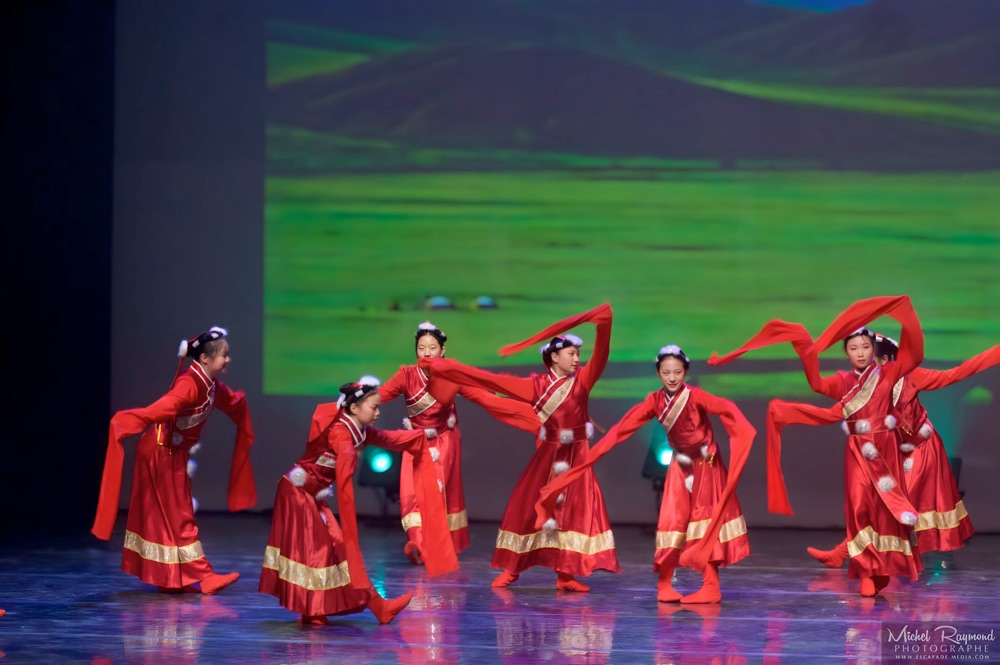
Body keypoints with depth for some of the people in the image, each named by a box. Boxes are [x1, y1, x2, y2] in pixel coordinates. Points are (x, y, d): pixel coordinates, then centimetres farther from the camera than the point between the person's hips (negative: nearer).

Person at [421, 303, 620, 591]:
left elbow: (600, 354, -15)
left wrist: (604, 326, -34)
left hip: (576, 456, 0)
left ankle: (566, 574, -4)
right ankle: (511, 568, 13)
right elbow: (491, 380, -2)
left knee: (576, 509, -7)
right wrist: (445, 367, -5)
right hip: (547, 454, 0)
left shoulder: (582, 379, 0)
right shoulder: (537, 385, -1)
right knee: (526, 506, 2)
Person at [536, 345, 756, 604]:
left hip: (706, 466, -4)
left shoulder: (695, 396, -20)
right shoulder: (655, 400, -7)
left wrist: (742, 433, -55)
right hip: (680, 466, 4)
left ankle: (710, 587, -6)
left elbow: (725, 407, -37)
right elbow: (625, 425, -7)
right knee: (671, 522, -1)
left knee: (705, 522, -7)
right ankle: (664, 585, 5)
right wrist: (595, 452, -11)